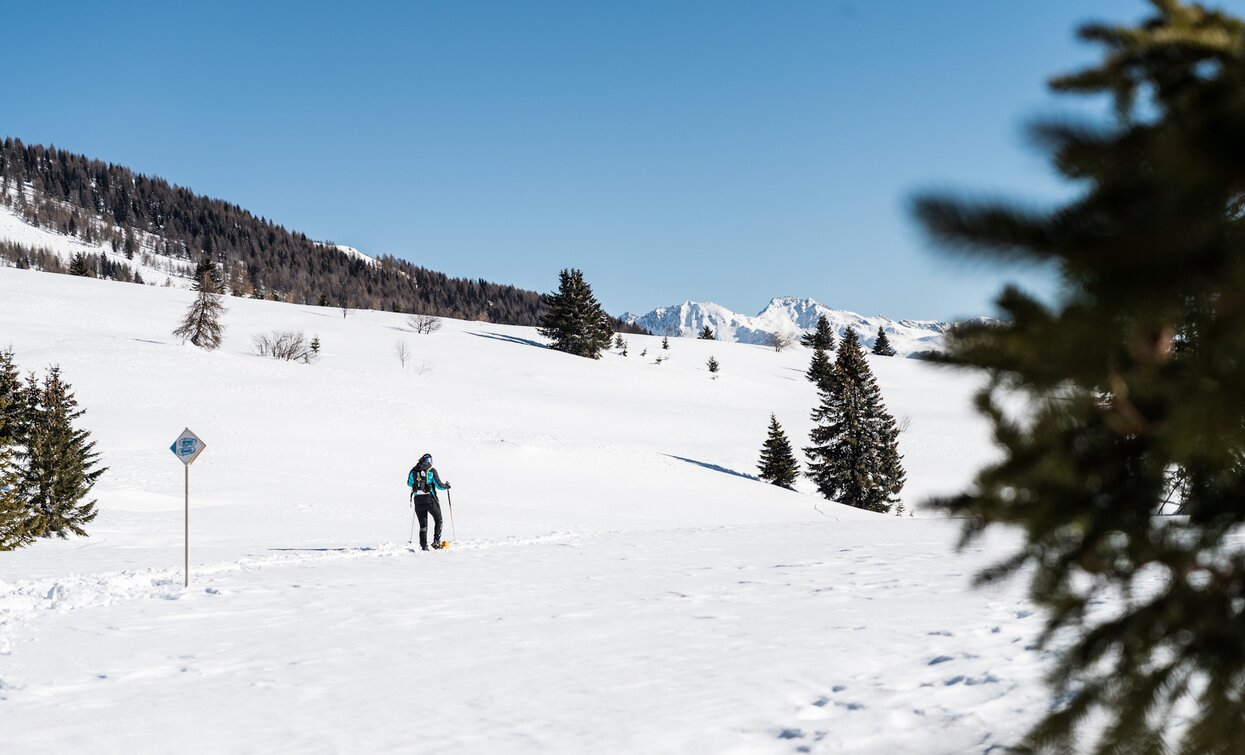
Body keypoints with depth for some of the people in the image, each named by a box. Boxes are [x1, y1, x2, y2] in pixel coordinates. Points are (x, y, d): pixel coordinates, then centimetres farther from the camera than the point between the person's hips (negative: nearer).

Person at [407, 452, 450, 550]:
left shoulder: (414, 470, 4)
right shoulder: (431, 470, -6)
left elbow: (409, 483, 20)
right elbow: (439, 485, -6)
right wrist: (446, 486, 15)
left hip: (418, 500, 3)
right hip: (430, 499, -3)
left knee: (423, 524, 11)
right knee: (438, 520, 17)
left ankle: (424, 546, 5)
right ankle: (436, 541, 5)